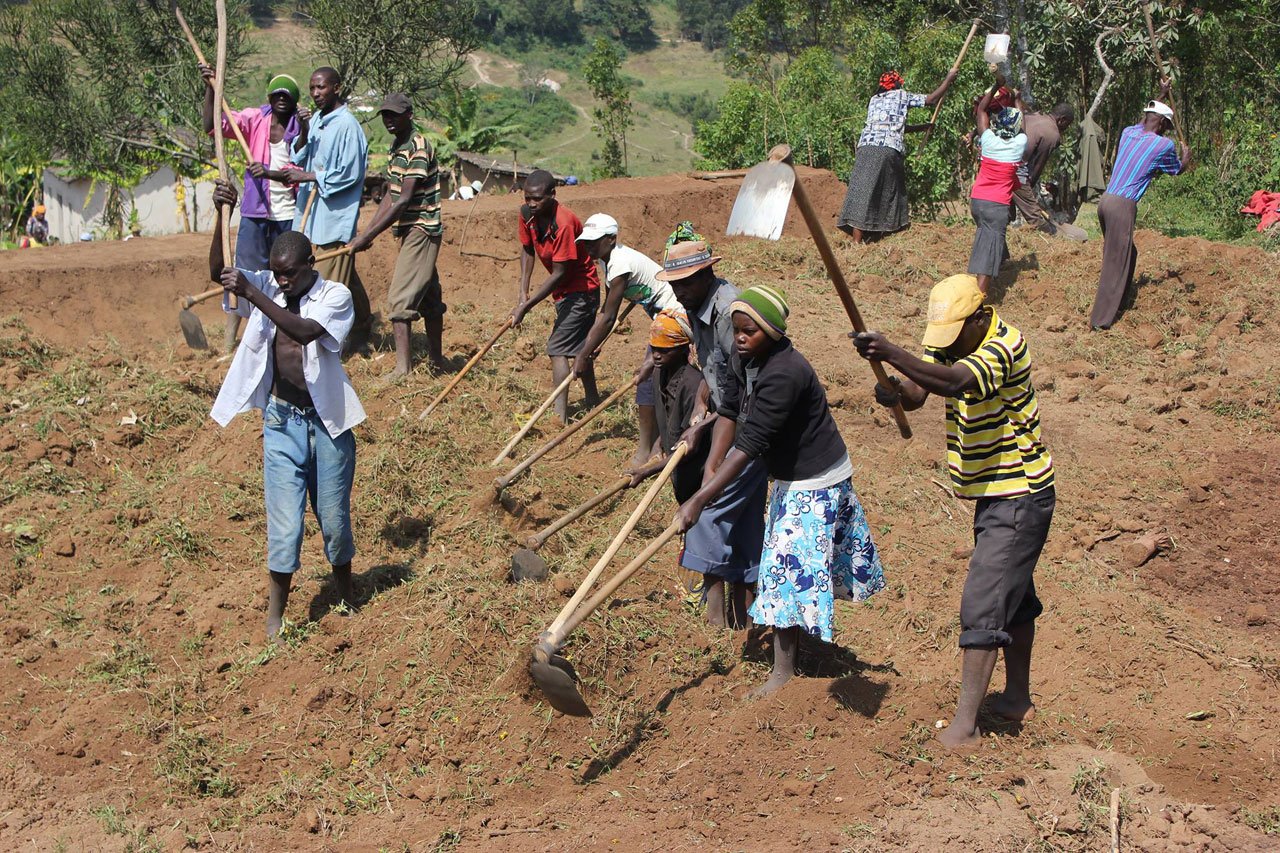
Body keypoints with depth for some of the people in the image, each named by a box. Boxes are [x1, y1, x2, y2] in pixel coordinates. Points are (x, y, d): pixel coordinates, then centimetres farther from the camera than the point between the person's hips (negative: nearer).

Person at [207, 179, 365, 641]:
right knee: (284, 524, -2)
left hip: (327, 422, -1)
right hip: (282, 421, 1)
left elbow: (306, 331, -29)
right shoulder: (266, 287, 0)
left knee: (334, 518, 11)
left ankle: (345, 591, 36)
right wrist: (223, 216, -29)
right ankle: (275, 616, 9)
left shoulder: (335, 295, -9)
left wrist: (252, 295, -36)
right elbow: (218, 273, -16)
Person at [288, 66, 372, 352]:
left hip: (335, 217, -8)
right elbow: (299, 158, 15)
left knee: (333, 279, -7)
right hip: (313, 213, 8)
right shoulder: (316, 121, 14)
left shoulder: (347, 126, -13)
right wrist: (303, 133, -3)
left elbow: (349, 174, -16)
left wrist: (308, 177, -14)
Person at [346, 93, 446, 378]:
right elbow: (390, 196, 13)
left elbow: (404, 200, -23)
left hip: (420, 230, -9)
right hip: (412, 230, 9)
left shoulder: (418, 148, -18)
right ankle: (437, 361, 26)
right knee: (428, 298, 16)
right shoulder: (397, 146, 12)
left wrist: (367, 236, -24)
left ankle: (403, 369, -13)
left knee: (399, 300, -13)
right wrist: (367, 232, 3)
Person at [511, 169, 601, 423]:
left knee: (558, 349, -15)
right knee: (578, 346, 21)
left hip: (580, 290, -9)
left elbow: (559, 274, -29)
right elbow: (527, 251, 5)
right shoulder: (527, 214, -8)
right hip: (566, 290, 9)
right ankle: (593, 403, 38)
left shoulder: (564, 224, -31)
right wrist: (523, 292, -7)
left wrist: (525, 306, -28)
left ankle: (561, 417, -18)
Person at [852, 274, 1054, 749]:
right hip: (996, 494, 9)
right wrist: (898, 392, -32)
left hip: (1019, 499, -9)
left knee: (982, 606, -13)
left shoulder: (1004, 347, -24)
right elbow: (917, 394, -9)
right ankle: (1018, 699, 36)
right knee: (1014, 599, 22)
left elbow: (955, 382, -43)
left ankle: (964, 726, -11)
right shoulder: (949, 343, 2)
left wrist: (891, 354, -54)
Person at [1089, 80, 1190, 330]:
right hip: (1123, 206, -8)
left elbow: (1146, 118, 38)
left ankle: (1112, 307, 27)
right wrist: (1186, 156, 39)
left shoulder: (1129, 133, 12)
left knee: (1127, 255, 22)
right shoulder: (1164, 145, -5)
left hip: (1106, 200, 8)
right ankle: (1101, 320, -4)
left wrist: (1162, 96, 51)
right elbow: (1178, 170, 17)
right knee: (1116, 263, -4)